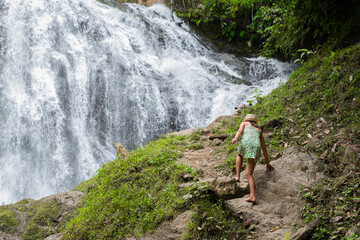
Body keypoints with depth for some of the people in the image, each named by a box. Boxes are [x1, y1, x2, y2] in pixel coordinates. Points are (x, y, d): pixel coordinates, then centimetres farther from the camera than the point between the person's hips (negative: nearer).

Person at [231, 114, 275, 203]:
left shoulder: (244, 123, 31)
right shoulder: (259, 130, 38)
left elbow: (240, 130, 6)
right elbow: (264, 148, 39)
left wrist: (235, 138, -13)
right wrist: (268, 163, 46)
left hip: (246, 142, -2)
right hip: (256, 146, 3)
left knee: (240, 155, 35)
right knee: (249, 174, 5)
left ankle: (237, 176, 19)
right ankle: (252, 196, -13)